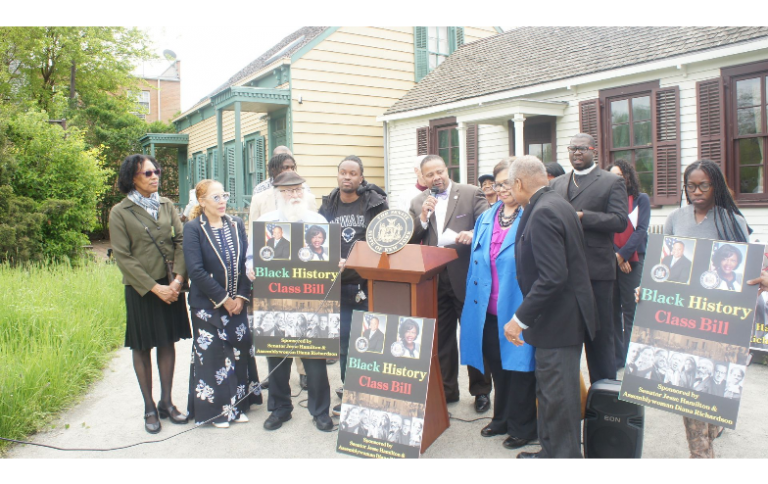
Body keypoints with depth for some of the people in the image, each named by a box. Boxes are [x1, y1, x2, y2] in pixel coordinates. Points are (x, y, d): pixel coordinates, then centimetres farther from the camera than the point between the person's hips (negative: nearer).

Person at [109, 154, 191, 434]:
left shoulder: (166, 205, 6)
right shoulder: (120, 212, -5)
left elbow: (180, 241, 1)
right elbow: (123, 258, -9)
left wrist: (178, 278, -12)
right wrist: (154, 287, -13)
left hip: (171, 286, 4)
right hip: (140, 289, -3)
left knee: (168, 342, 9)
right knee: (142, 347, 6)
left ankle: (166, 402, 22)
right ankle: (149, 408, 18)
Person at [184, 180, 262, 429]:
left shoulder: (236, 224, 5)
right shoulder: (193, 228, -7)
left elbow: (247, 263, 3)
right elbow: (196, 271, -14)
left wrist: (241, 296, -7)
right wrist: (223, 299, -13)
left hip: (236, 302, 4)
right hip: (208, 304, -4)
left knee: (240, 350, 8)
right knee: (211, 354, 1)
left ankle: (237, 404, 23)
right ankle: (215, 409, 16)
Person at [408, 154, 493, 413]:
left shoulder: (471, 194, -2)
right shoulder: (418, 203, 8)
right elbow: (410, 239, 2)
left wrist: (472, 235, -28)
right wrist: (423, 216, -13)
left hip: (466, 277, -3)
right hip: (434, 280, 4)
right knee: (441, 338, 13)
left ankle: (481, 390, 24)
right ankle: (446, 389, 28)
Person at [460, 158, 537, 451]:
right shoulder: (486, 218, 13)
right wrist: (474, 300, 12)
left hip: (517, 307, -6)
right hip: (488, 308, 6)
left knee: (518, 363, 5)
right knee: (496, 366, 15)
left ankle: (522, 426, 22)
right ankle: (502, 418, 33)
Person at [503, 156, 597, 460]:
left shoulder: (543, 212, -20)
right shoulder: (556, 204, 11)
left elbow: (552, 276, -28)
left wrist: (520, 319, -23)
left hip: (558, 320, -10)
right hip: (564, 316, 10)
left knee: (557, 397, 2)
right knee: (550, 392, 20)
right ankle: (551, 450, 34)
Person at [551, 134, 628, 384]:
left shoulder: (612, 182, 2)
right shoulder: (556, 184, 16)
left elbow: (620, 221, -10)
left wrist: (582, 216, -16)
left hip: (596, 269, -4)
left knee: (599, 333, 4)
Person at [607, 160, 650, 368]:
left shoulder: (641, 199, 6)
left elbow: (641, 230, -2)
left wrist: (622, 254, -11)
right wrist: (615, 255, -9)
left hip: (632, 261, -2)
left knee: (630, 311, -4)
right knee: (612, 310, 4)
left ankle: (630, 357, 3)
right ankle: (616, 357, 13)